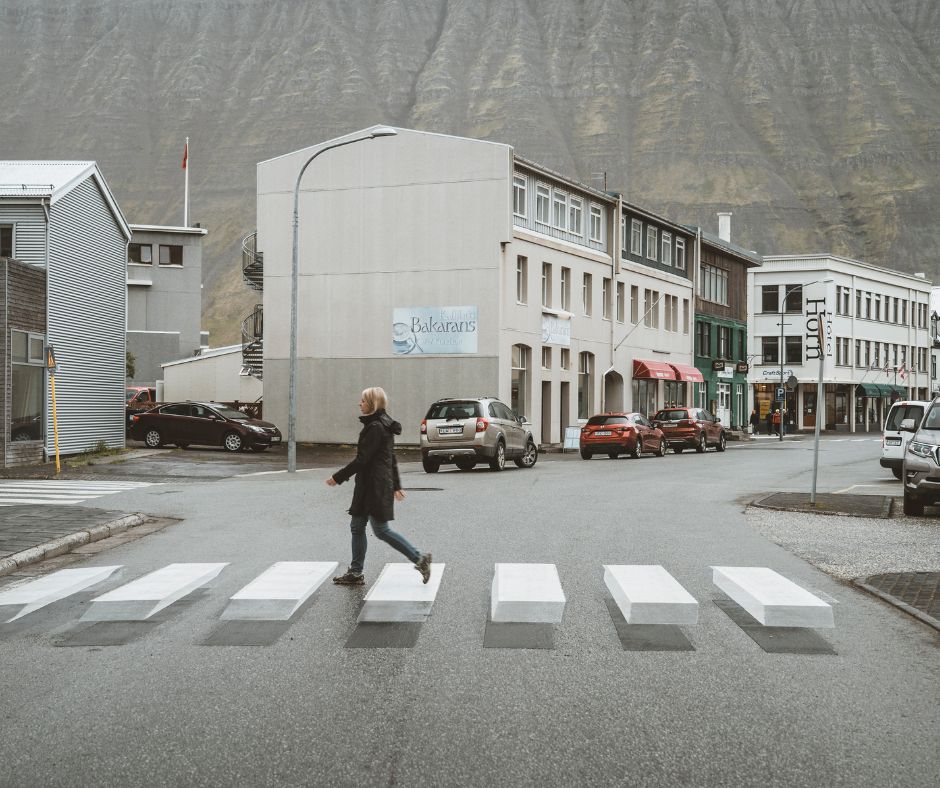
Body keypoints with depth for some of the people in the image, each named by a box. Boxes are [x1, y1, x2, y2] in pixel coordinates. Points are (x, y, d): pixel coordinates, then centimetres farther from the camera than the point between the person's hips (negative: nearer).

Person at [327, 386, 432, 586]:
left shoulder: (375, 427, -17)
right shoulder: (384, 425, 14)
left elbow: (362, 459, -20)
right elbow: (391, 458, 20)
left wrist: (338, 477, -14)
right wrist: (396, 485, 25)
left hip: (374, 486, -10)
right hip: (369, 486, 10)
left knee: (381, 529, -4)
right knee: (357, 526, 12)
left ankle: (419, 558, -1)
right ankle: (355, 572, 16)